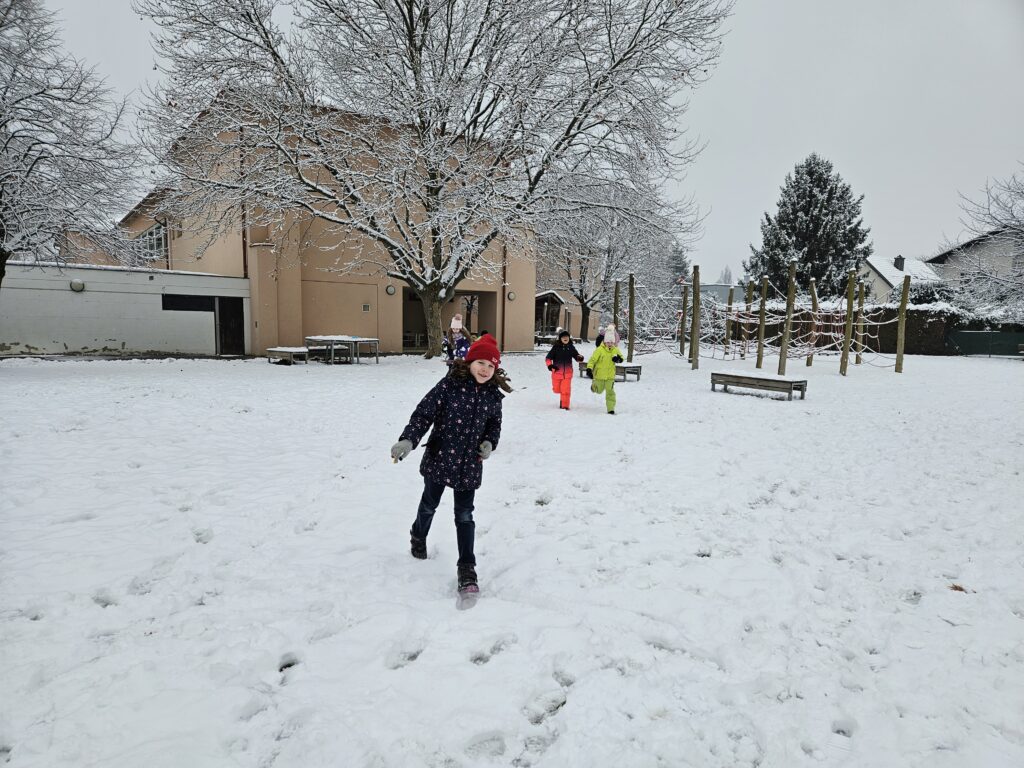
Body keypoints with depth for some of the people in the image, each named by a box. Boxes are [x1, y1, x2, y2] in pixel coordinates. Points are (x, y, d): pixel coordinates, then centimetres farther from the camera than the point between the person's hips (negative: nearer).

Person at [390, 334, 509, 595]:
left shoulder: (493, 394, -3)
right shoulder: (450, 385, -16)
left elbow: (494, 424, 13)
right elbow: (424, 413, -17)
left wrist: (489, 442, -6)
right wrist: (407, 440, -29)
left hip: (469, 465, 1)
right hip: (439, 458, -1)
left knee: (464, 516, 2)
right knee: (429, 504, 21)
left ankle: (467, 569, 10)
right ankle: (418, 536, 52)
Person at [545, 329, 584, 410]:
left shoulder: (571, 347, 2)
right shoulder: (556, 347, -6)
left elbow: (576, 356, 11)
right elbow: (548, 357, -4)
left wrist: (580, 358, -11)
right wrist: (550, 365, -21)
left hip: (567, 373, 0)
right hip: (557, 372, 0)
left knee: (566, 390, -8)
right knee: (556, 389, 13)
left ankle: (565, 405, 6)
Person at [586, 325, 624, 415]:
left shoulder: (615, 350, -1)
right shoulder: (599, 350, -14)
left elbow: (621, 357, 16)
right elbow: (592, 359, -16)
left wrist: (618, 358, -9)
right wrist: (589, 369, -29)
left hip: (610, 376, 2)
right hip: (599, 375, -2)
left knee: (610, 392, -3)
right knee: (599, 390, 18)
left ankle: (611, 409, 6)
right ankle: (594, 385, 54)